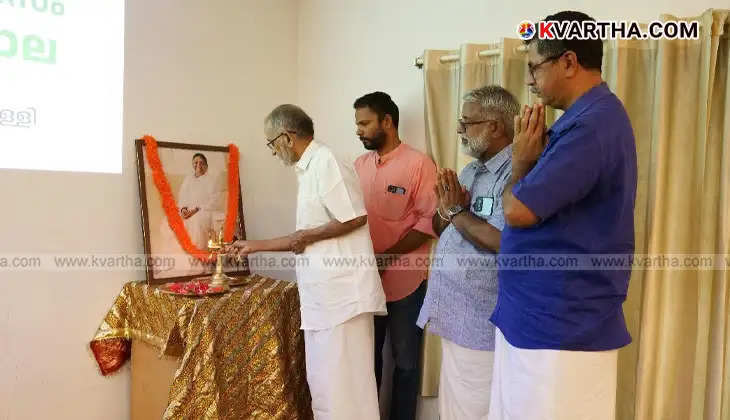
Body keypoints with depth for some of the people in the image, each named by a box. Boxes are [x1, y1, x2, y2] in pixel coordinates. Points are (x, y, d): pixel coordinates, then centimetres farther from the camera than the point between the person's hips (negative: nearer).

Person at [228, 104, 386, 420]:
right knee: (324, 381, 16)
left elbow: (355, 218, -20)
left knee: (341, 383, -1)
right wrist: (256, 246, 26)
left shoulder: (326, 162, -11)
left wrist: (306, 235, -9)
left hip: (342, 291, -10)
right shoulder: (309, 170, 18)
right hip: (323, 293, 10)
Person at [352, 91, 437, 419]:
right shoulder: (360, 165, 9)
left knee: (405, 362, 11)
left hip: (404, 281, -5)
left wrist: (386, 258, -18)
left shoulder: (418, 164, -9)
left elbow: (429, 221, -14)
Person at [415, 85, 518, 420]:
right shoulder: (470, 171, 13)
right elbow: (439, 228, 16)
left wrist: (457, 210, -15)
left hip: (481, 321, -9)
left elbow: (503, 241, -28)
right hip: (454, 313, 9)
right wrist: (446, 210, -6)